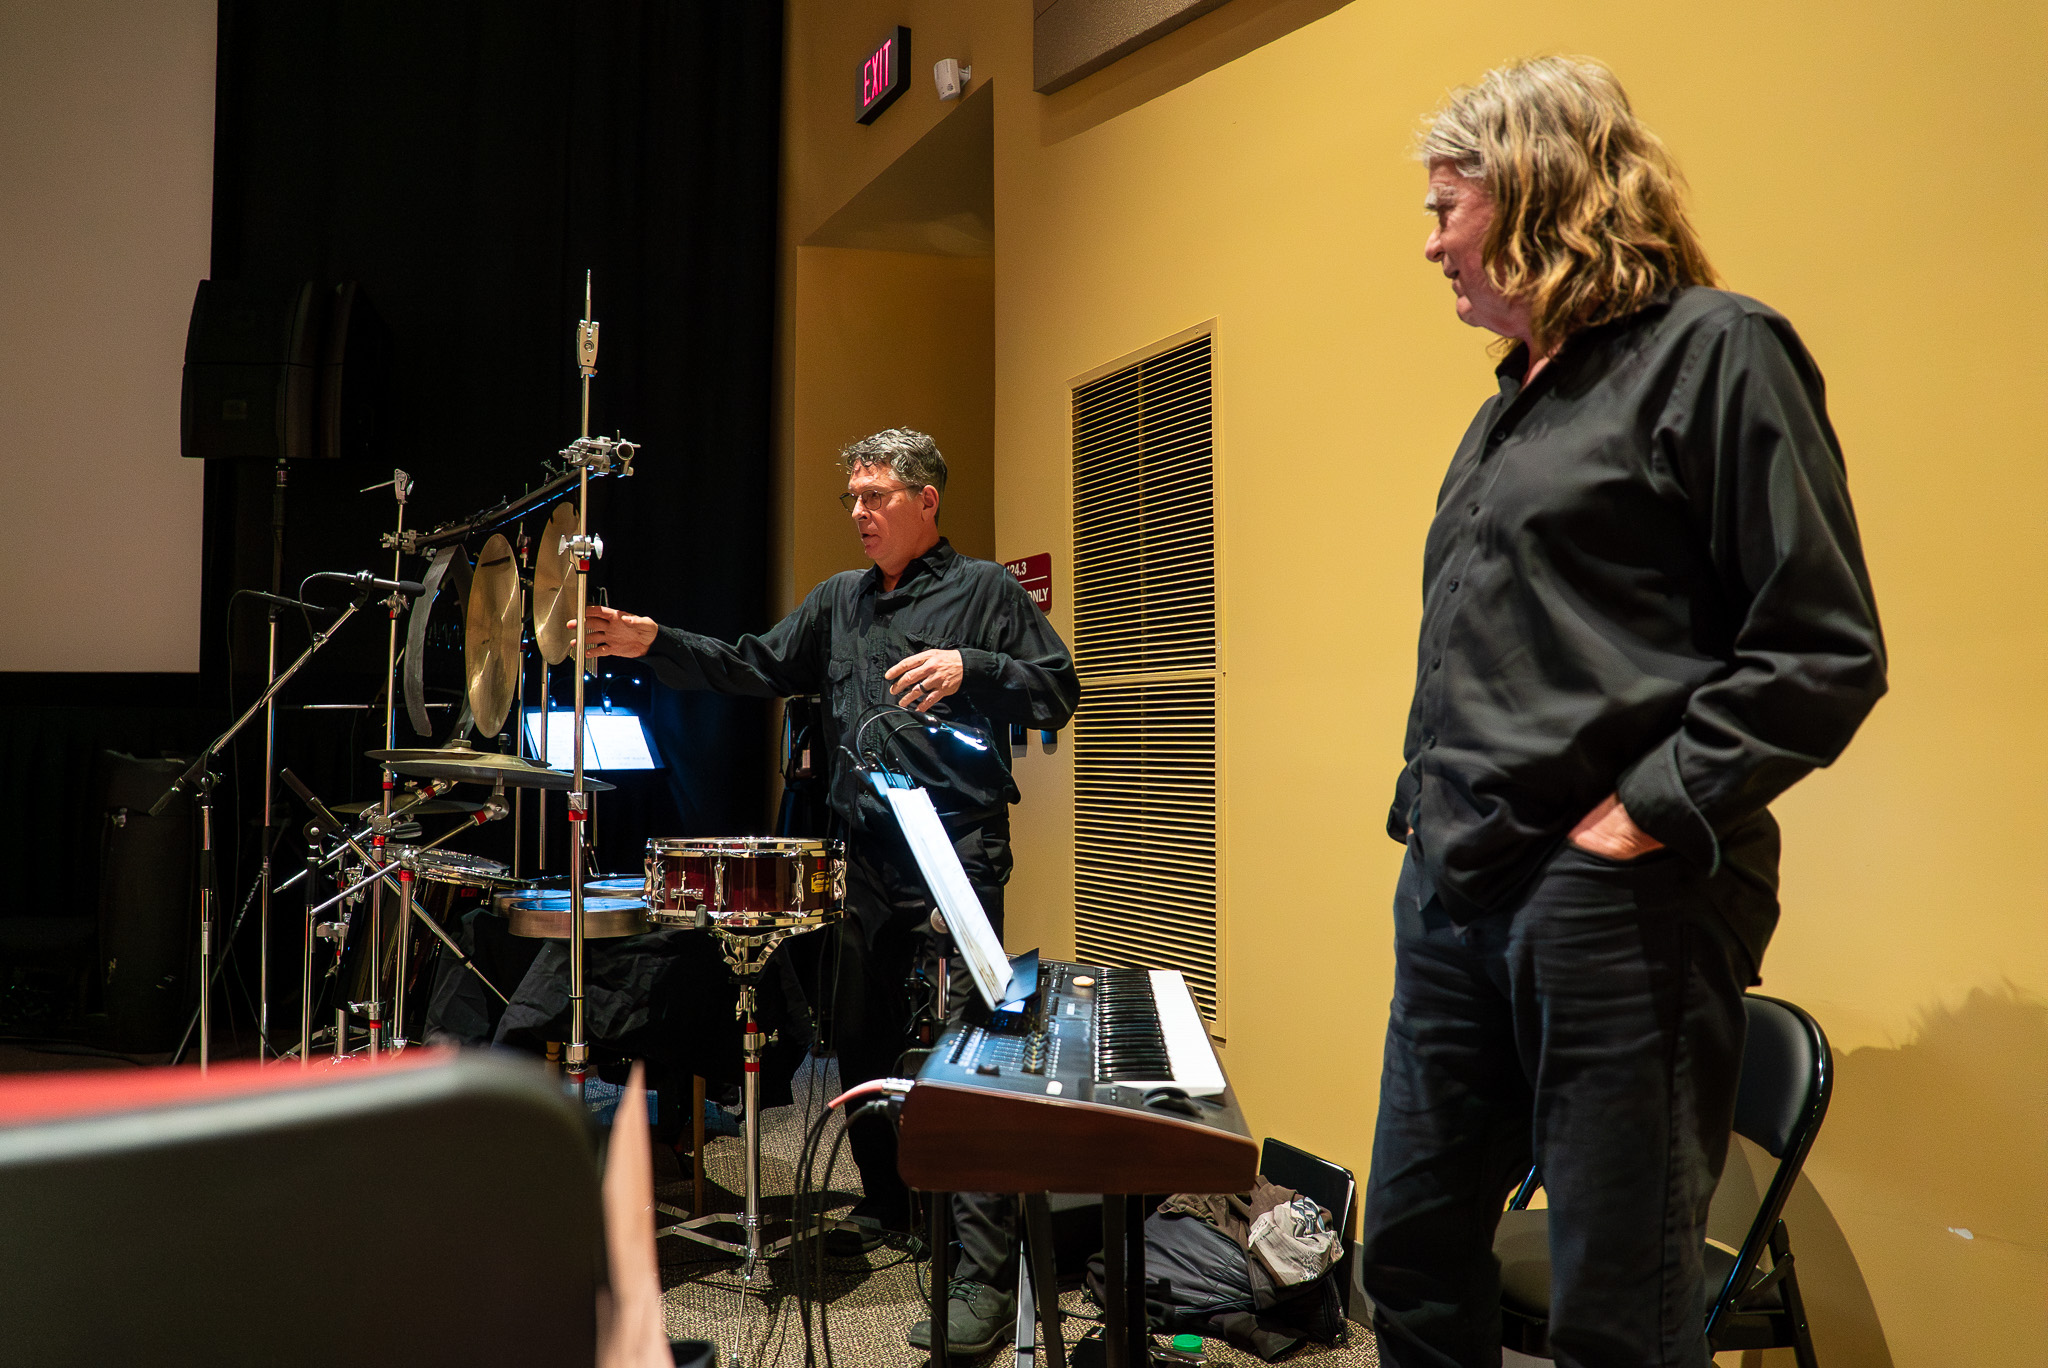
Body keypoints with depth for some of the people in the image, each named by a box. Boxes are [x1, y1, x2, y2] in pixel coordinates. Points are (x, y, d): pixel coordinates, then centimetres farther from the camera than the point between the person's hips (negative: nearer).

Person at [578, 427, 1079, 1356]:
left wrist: (969, 668, -20)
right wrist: (654, 645, 3)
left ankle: (985, 1275, -8)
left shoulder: (985, 591, 1)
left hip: (958, 856, -7)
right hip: (866, 856, 7)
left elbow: (1059, 690, -5)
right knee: (859, 1037, 15)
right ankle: (885, 1205, 35)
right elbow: (754, 667, 14)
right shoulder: (839, 601, 18)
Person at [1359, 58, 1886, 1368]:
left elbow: (1826, 649, -12)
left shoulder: (1714, 350, -5)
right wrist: (1432, 808, 14)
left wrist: (1647, 815, -17)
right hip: (1457, 891, 8)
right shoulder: (1513, 407, 19)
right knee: (1414, 1255, 15)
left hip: (1617, 905, -8)